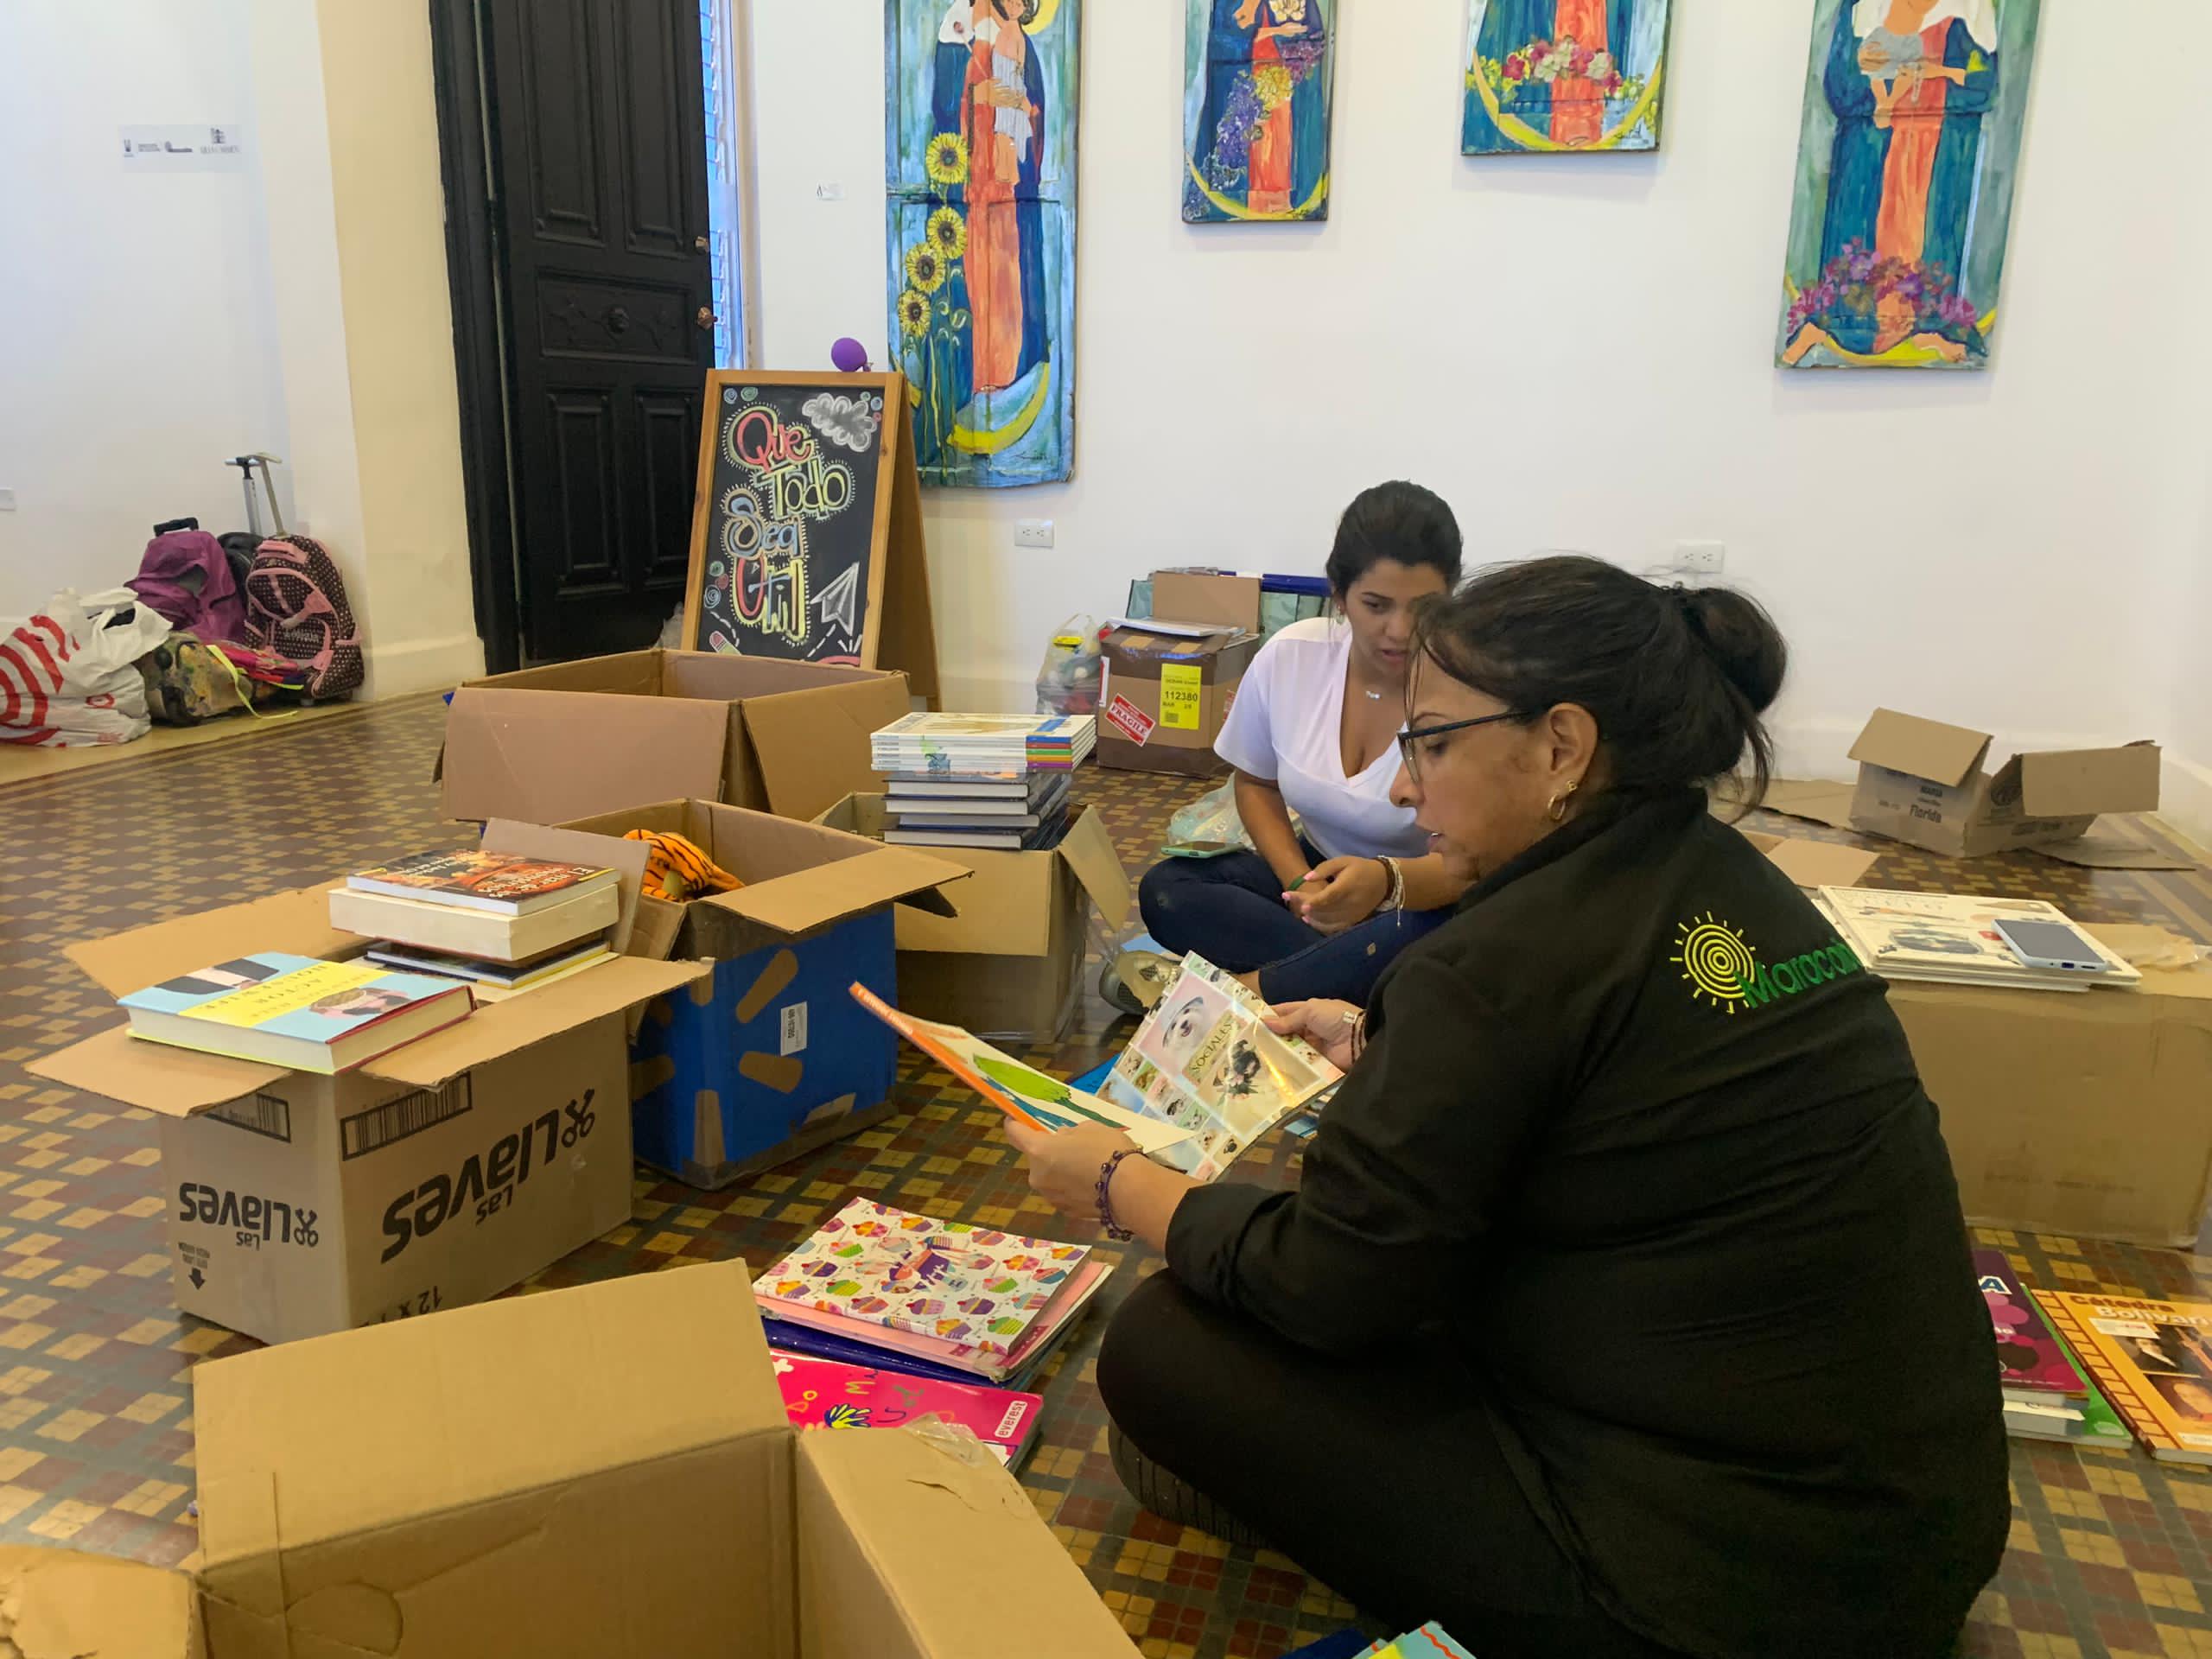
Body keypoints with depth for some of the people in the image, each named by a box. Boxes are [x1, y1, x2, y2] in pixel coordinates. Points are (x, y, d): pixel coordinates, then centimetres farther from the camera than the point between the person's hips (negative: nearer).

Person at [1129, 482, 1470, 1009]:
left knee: (1420, 938, -40)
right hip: (1320, 868, 5)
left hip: (1425, 897, -4)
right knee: (1166, 889, -17)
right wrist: (1300, 884, -10)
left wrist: (1385, 881, -48)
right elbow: (1256, 783, 7)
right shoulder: (1288, 657, -10)